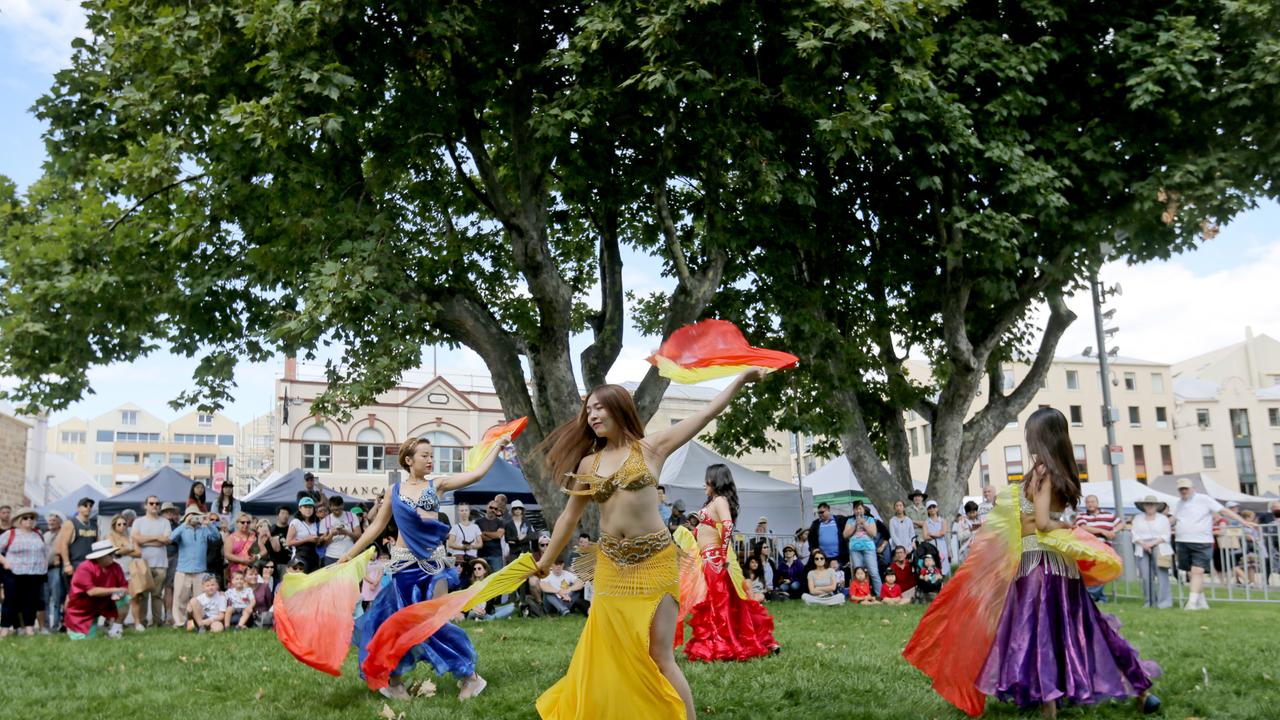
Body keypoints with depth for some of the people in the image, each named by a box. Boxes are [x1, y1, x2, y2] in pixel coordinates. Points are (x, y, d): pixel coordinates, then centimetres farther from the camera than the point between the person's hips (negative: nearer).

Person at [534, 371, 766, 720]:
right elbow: (569, 516, 18)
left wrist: (741, 379, -3)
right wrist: (545, 563, 23)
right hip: (611, 567, 4)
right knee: (611, 657, 7)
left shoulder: (652, 447, 0)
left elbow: (705, 414, -1)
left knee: (659, 657, -5)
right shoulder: (588, 463, 9)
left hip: (654, 562, -4)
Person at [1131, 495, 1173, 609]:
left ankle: (1164, 601, -9)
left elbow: (1166, 536, 3)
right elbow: (1135, 535, 9)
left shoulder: (1163, 519, 11)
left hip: (1159, 549, -2)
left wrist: (1152, 543, -9)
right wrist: (1143, 544, -9)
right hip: (1143, 550, 2)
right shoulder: (1137, 519, 16)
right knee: (1146, 577, -3)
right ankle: (1148, 602, 2)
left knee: (1161, 575, -10)